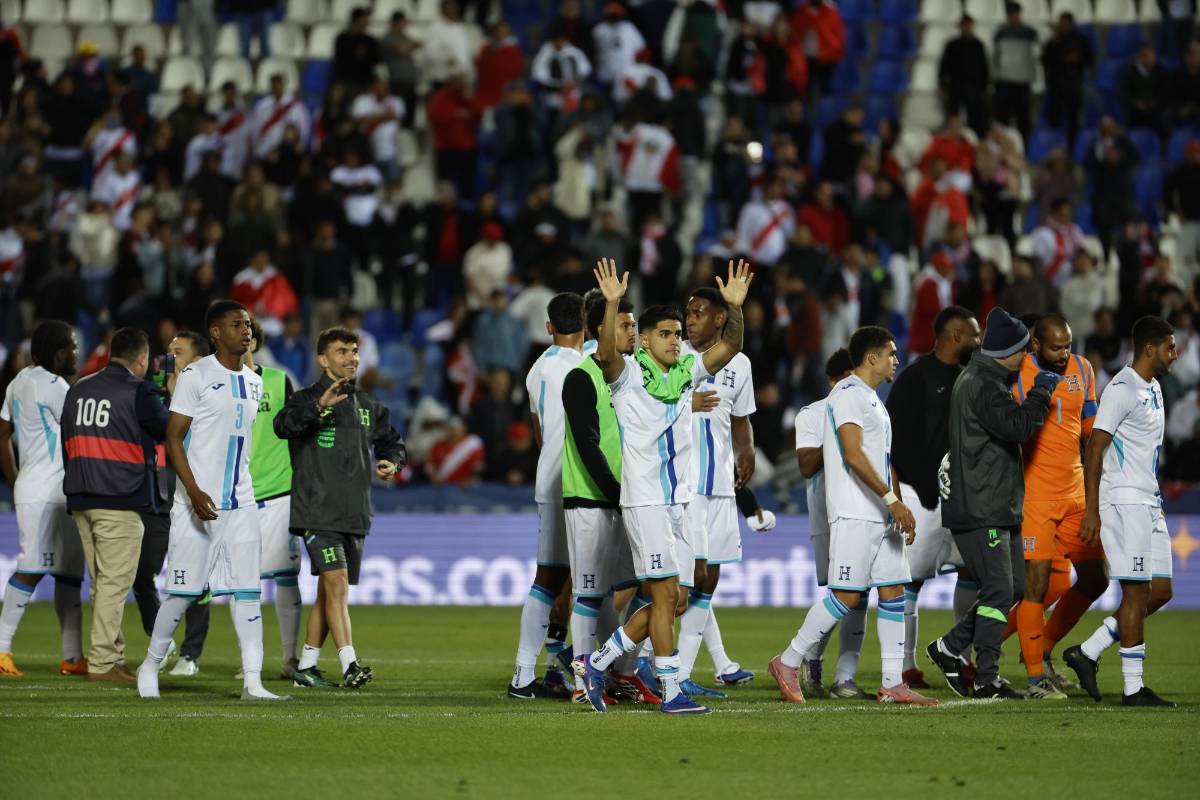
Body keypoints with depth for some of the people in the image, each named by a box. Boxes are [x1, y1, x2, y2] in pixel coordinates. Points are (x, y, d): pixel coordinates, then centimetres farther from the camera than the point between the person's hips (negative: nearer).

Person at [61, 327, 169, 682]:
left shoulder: (78, 391, 13)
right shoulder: (139, 392, -9)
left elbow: (67, 443, 17)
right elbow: (170, 431, 2)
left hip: (81, 501, 7)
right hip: (120, 502, -7)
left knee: (101, 583, 13)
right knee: (114, 583, -5)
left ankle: (113, 654, 16)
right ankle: (103, 662, -7)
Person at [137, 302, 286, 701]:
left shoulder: (253, 383, 14)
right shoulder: (196, 376, -7)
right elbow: (173, 439, -10)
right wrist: (194, 492, -20)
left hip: (240, 503, 6)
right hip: (198, 501, -6)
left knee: (248, 591, -1)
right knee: (184, 591, -2)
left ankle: (252, 681, -3)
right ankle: (150, 665, 16)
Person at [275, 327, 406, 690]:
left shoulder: (367, 406, 15)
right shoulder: (307, 399, -4)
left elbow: (391, 440, 29)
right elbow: (284, 426, -25)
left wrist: (391, 460, 6)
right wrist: (319, 407, -40)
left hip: (355, 515, 7)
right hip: (317, 511, -7)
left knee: (329, 591, 11)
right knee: (336, 583, -18)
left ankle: (306, 666, 20)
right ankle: (350, 666, -24)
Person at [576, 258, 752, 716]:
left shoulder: (688, 373, 11)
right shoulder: (629, 374, -6)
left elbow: (729, 347, 2)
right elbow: (606, 354, -26)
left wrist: (735, 307, -14)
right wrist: (612, 304, -38)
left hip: (679, 501, 7)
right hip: (644, 501, -7)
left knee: (670, 601, 7)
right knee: (665, 595, -8)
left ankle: (598, 664, 18)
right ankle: (671, 693, -4)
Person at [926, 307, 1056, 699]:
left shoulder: (977, 379, 18)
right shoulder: (983, 386, -16)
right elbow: (1016, 426, -28)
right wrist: (1041, 392, -14)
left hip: (998, 507, 11)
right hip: (981, 509, -11)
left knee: (1014, 588, 12)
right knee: (999, 590, -10)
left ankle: (950, 647, 19)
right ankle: (986, 679, -8)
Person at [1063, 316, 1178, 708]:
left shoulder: (1153, 389, 16)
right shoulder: (1122, 390, -13)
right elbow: (1094, 448, -16)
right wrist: (1092, 511, -19)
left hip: (1148, 504, 10)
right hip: (1124, 502, -10)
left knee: (1160, 591, 7)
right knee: (1137, 591, -8)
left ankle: (1088, 652, 13)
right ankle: (1133, 687, -4)